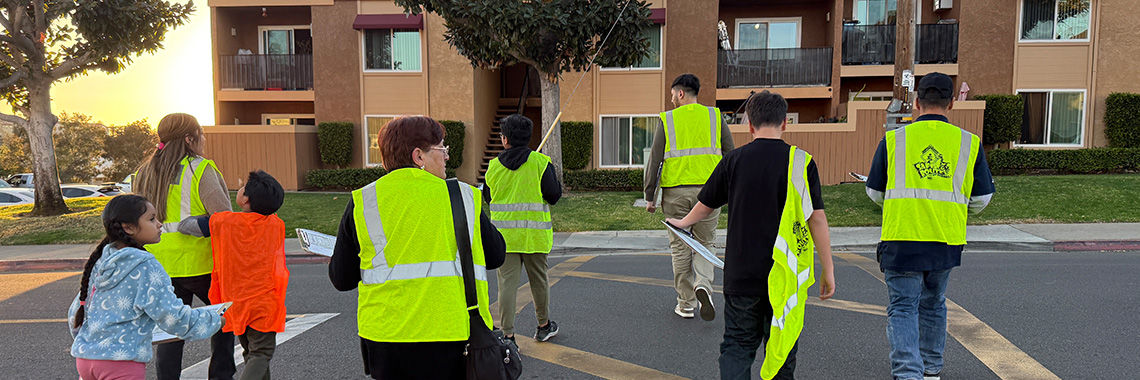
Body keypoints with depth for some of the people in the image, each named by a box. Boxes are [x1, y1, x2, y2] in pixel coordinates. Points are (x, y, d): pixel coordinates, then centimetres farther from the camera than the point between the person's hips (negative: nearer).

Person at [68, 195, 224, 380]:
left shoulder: (100, 262, 8)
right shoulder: (146, 267, -15)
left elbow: (76, 313, 18)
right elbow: (172, 316, -14)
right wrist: (216, 321, -2)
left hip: (85, 356, 8)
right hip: (121, 361, -8)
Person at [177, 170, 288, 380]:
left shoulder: (223, 221, -10)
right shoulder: (276, 225, -5)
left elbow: (184, 226, -1)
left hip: (235, 304, 1)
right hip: (264, 303, -1)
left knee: (251, 352, 19)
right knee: (261, 353, 2)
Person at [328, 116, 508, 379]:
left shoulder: (362, 202, 2)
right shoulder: (464, 196, 2)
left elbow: (341, 280, 5)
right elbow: (496, 256, 11)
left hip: (386, 339, 1)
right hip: (455, 335, 0)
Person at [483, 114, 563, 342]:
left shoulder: (494, 166, 0)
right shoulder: (540, 162, -8)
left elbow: (488, 197, 11)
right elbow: (554, 195, -8)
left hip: (504, 235, 1)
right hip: (534, 235, -1)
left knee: (507, 282, 2)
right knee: (538, 280, 15)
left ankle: (508, 334, 0)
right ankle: (544, 326, 31)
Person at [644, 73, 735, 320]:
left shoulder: (667, 120, 1)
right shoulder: (715, 117, 6)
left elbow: (655, 161, -3)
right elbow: (731, 156, 6)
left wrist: (650, 197, 2)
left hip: (676, 192, -1)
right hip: (708, 191, 1)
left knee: (680, 248, 9)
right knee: (704, 244, 15)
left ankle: (686, 304, 14)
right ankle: (703, 284, -11)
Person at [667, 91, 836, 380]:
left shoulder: (734, 160, -1)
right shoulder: (801, 162, -6)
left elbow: (705, 205, 12)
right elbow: (817, 219, -6)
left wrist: (684, 222, 33)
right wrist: (828, 270, 2)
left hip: (740, 272, 1)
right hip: (784, 276, -1)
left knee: (737, 345, 11)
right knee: (782, 347, 12)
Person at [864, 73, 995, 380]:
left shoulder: (893, 140, -2)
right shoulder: (968, 143, 2)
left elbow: (875, 193, 6)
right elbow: (982, 198, 6)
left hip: (901, 239, -3)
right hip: (947, 241, 3)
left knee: (902, 308, 1)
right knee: (933, 304, 21)